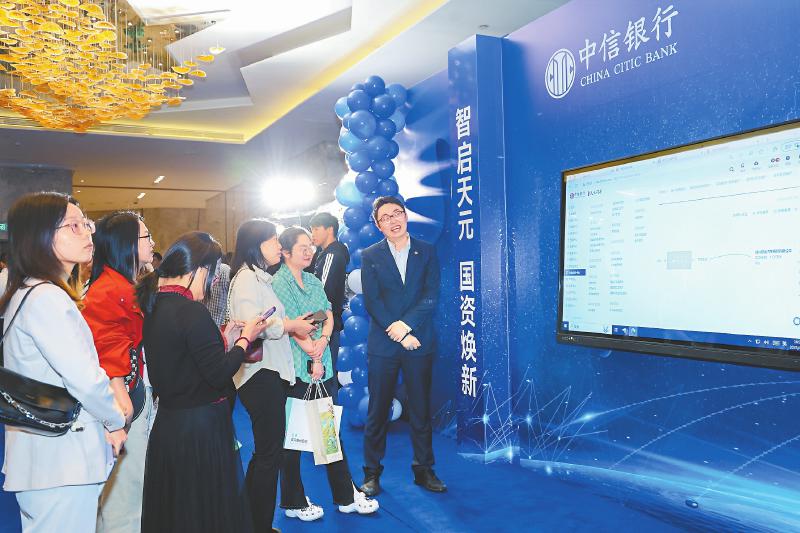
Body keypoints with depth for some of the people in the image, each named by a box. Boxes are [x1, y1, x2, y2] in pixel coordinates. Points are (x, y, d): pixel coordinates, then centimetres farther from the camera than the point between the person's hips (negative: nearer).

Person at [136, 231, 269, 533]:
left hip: (167, 422, 9)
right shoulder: (190, 311, -21)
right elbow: (220, 373, -20)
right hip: (200, 427, -8)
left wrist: (224, 340, 11)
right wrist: (244, 339, -6)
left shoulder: (154, 306, 5)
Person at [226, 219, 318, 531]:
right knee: (269, 452, -2)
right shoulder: (246, 277, -12)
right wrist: (290, 326, -12)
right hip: (260, 374, -10)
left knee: (266, 451, 17)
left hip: (271, 371, 10)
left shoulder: (260, 277, 18)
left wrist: (291, 323, 4)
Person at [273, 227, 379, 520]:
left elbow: (329, 317, 6)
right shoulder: (278, 283, -8)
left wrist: (320, 344, -11)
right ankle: (293, 502, 19)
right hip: (296, 369, -6)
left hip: (323, 366, 7)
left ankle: (346, 496, 21)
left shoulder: (314, 282, 13)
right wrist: (313, 357, -11)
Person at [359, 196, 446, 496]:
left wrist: (406, 324, -15)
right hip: (382, 344, -1)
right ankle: (372, 473, 16)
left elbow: (431, 296, -3)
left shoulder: (427, 252, 6)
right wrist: (400, 335, -11)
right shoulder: (370, 256, 4)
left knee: (421, 409, 9)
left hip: (419, 342, 1)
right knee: (378, 411, 5)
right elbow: (371, 301, -4)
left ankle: (423, 470, 21)